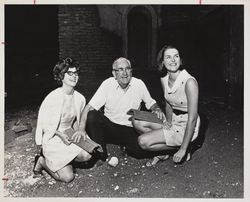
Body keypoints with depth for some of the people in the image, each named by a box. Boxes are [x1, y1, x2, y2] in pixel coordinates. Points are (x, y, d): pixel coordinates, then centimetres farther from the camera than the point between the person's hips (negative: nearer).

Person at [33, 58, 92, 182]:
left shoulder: (80, 98, -2)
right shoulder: (52, 98, -20)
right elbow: (45, 125, -11)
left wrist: (78, 131, -7)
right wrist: (61, 135, -21)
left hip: (69, 135, 6)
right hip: (52, 139, -6)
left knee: (87, 155, -21)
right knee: (67, 177, -12)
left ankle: (62, 160, 7)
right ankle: (42, 161, 14)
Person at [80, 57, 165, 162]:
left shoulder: (139, 84, -5)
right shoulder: (107, 84, -10)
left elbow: (150, 103, 11)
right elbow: (90, 107, -16)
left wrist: (157, 109, -13)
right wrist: (82, 128, -30)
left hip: (130, 130, 0)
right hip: (109, 125, 0)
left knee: (142, 151, -27)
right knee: (92, 116, -29)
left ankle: (124, 145, 10)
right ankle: (101, 155, -11)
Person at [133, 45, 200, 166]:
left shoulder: (189, 82, -24)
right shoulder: (164, 79, -2)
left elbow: (192, 119, -24)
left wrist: (183, 149, -22)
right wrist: (168, 121, -5)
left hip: (186, 127, -7)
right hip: (173, 121, 7)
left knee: (143, 142, -17)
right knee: (137, 122, -6)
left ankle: (181, 150, 2)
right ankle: (162, 150, 5)